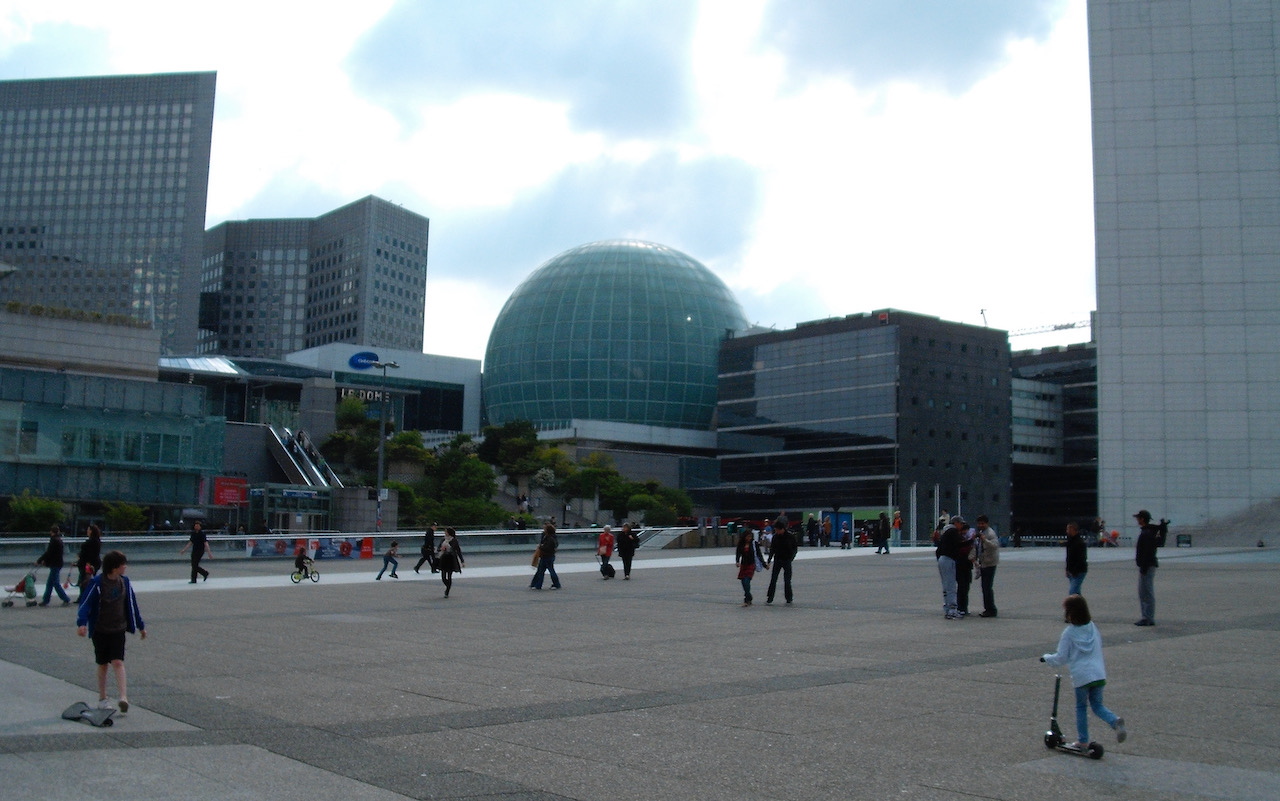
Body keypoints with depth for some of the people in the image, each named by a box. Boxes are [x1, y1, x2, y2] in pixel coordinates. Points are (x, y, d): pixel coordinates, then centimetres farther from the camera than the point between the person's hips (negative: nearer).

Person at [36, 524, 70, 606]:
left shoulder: (54, 541, -16)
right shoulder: (59, 540, 13)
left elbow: (48, 553, -18)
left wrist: (39, 561, -10)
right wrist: (45, 560, 16)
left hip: (55, 565, -10)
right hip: (58, 563, 10)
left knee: (56, 583, -5)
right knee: (49, 583, 14)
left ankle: (66, 599, -5)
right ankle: (46, 601, 19)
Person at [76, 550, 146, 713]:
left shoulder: (124, 582, 3)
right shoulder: (97, 583, -11)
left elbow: (132, 605, 13)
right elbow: (85, 603, -14)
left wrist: (141, 626, 20)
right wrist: (81, 623, -30)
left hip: (118, 630, 2)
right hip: (100, 631, -2)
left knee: (118, 662, -10)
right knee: (102, 664, 9)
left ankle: (123, 697, -19)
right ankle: (102, 698, 23)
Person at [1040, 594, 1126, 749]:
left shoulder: (1068, 633, -6)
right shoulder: (1093, 627, 9)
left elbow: (1061, 658, -4)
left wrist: (1046, 658, 13)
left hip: (1081, 675, -4)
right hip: (1099, 673, 4)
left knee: (1081, 707, 12)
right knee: (1097, 705, 13)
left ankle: (1083, 741, 16)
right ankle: (1115, 721, -16)